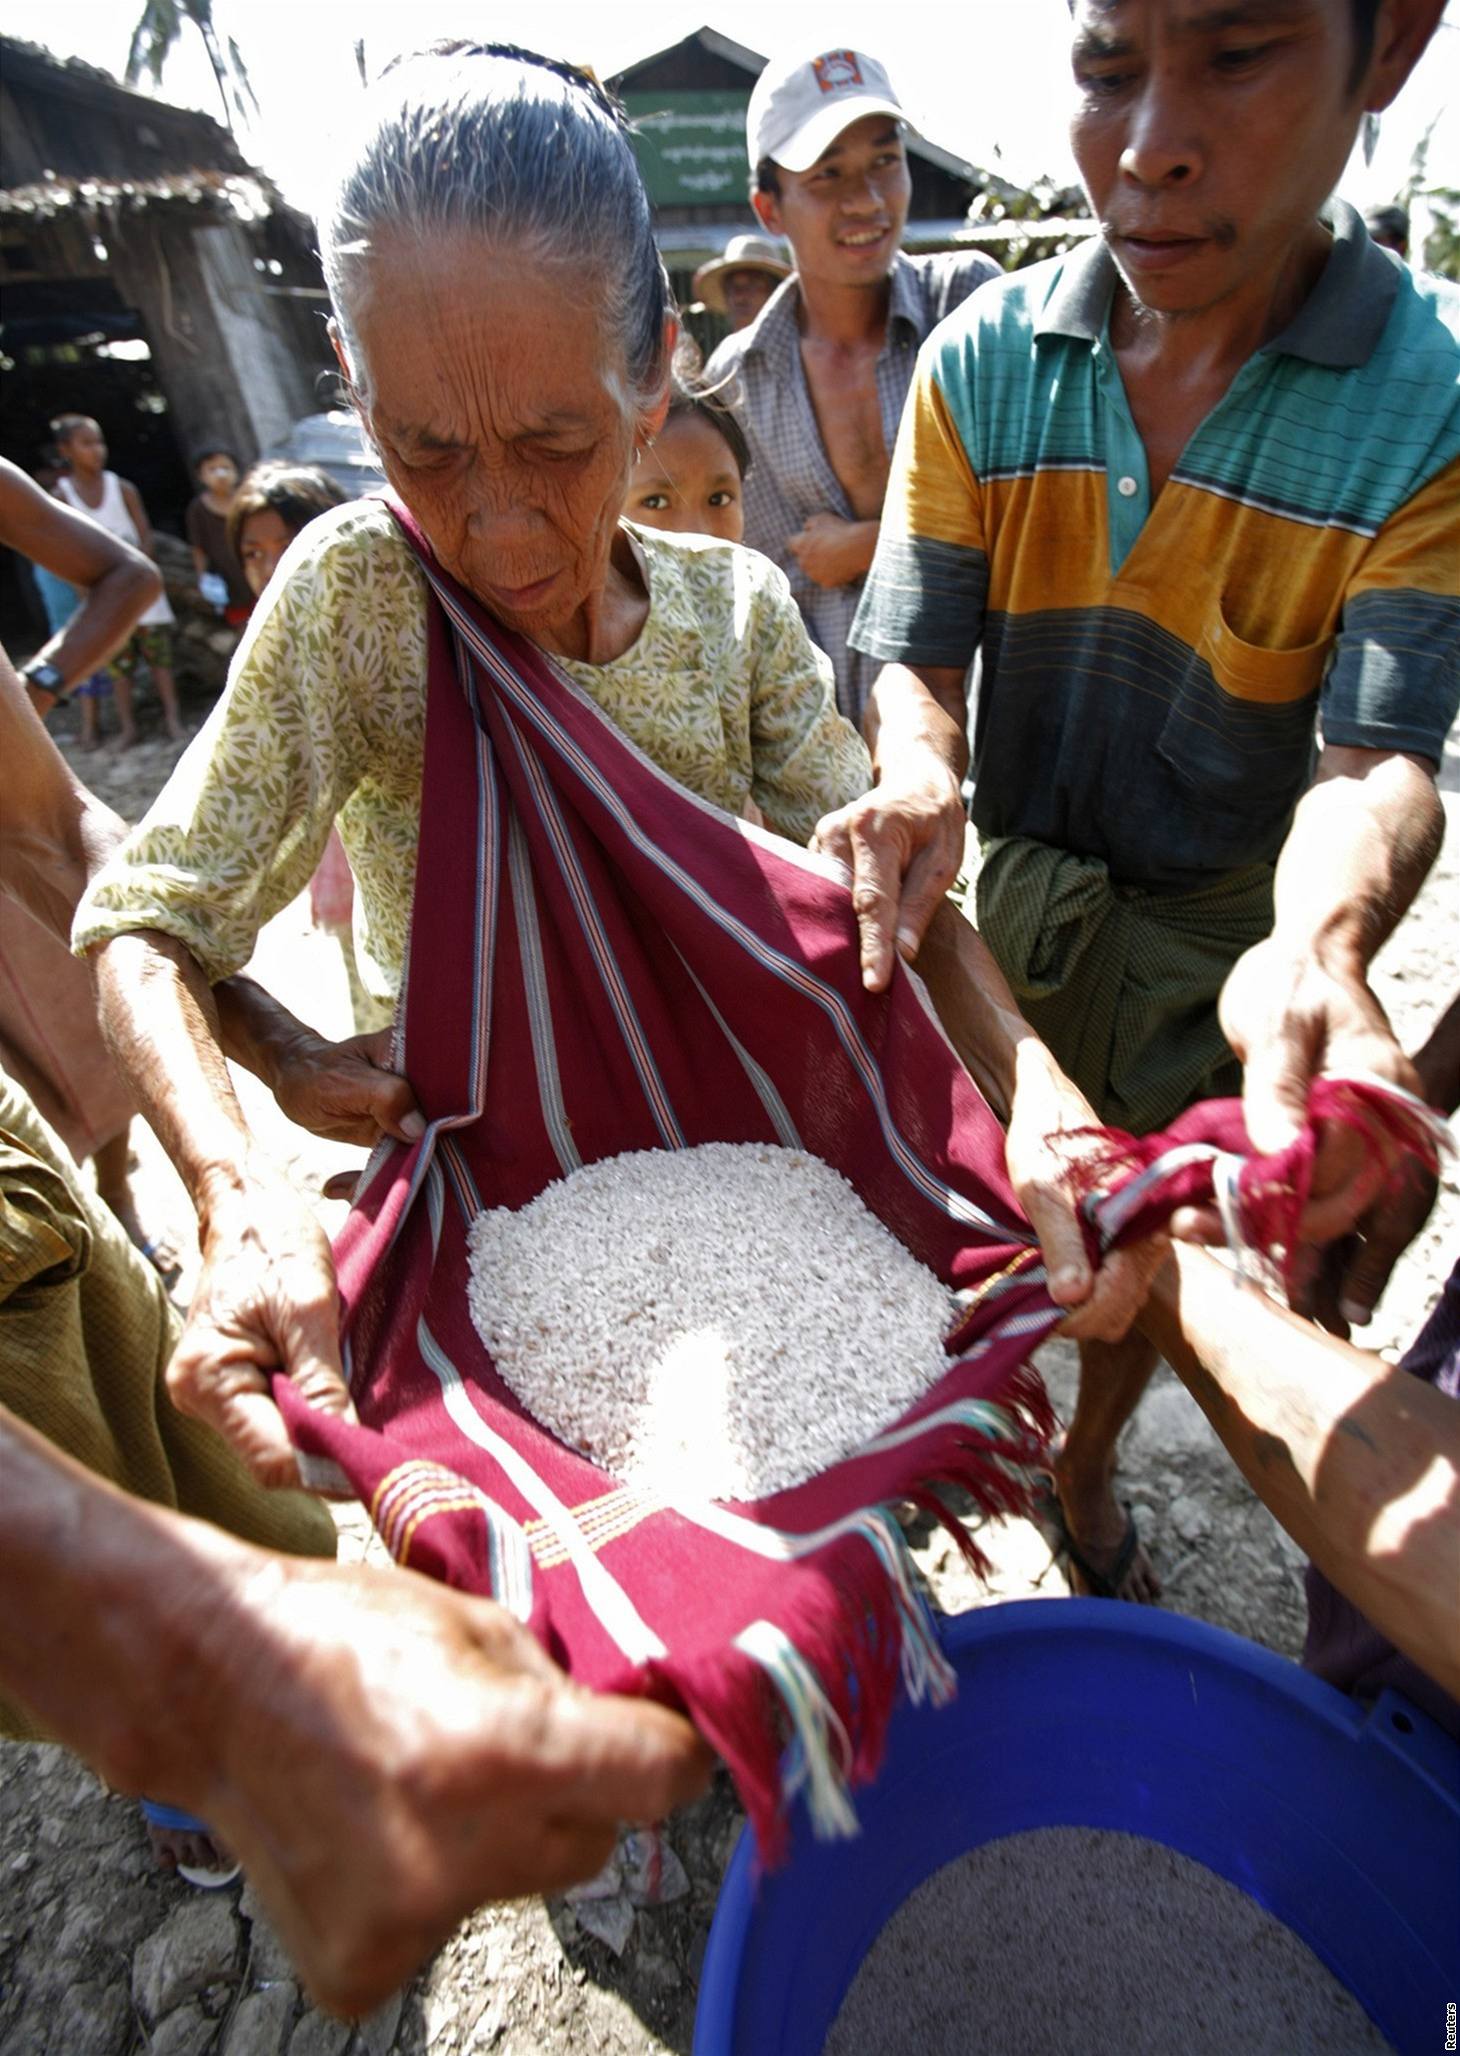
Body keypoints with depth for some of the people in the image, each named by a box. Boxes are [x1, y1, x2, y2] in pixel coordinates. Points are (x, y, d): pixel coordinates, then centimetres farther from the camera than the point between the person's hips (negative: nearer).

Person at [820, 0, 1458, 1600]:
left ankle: (1085, 1471, 48)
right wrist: (918, 782, -33)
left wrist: (1322, 944, -43)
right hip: (1013, 894, 1)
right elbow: (916, 651, -9)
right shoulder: (983, 359, -8)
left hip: (1227, 926, 0)